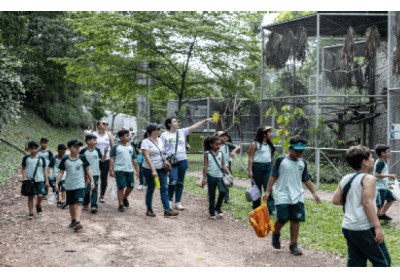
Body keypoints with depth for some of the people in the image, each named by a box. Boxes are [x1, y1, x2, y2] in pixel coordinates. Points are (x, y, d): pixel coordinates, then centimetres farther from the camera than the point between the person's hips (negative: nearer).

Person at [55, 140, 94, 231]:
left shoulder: (82, 158, 0)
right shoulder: (65, 160, 1)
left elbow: (88, 170, 7)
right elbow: (61, 172, 5)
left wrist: (92, 181, 2)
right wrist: (56, 183, -2)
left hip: (80, 185, -2)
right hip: (69, 186, 2)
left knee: (79, 203, -15)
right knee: (71, 204, 14)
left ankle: (78, 222, -26)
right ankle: (73, 220, 31)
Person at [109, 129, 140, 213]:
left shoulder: (131, 147, 14)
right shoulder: (115, 147, -1)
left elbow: (134, 159, 16)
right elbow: (112, 159, -4)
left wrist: (137, 170, 11)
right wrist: (111, 170, -11)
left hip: (129, 170, 5)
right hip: (119, 170, -5)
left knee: (131, 186, 8)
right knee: (121, 187, -4)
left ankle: (125, 198, 35)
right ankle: (120, 204, 6)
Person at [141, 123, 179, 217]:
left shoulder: (159, 140, 11)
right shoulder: (146, 142, -12)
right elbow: (147, 157, -20)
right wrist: (153, 170, -27)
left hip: (161, 168, 6)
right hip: (150, 169, -6)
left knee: (164, 187, -2)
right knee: (151, 189, 4)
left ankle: (167, 210, -4)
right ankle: (149, 210, 17)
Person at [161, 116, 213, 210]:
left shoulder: (182, 132, 8)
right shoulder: (164, 135, -1)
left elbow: (194, 127, 4)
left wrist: (206, 120, -2)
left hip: (182, 160, 4)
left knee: (180, 182, 8)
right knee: (173, 181, -16)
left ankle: (178, 202, 17)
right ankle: (169, 200, 6)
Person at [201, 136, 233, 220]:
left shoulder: (220, 153, 6)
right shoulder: (207, 154, -4)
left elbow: (223, 165, 11)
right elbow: (205, 166, -5)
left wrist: (229, 173, 0)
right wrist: (204, 179, -7)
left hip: (219, 176, 3)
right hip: (211, 176, -3)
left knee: (222, 191, -14)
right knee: (211, 195, 5)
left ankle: (218, 208, 7)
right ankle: (211, 211, 18)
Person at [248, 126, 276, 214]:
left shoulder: (269, 145, 13)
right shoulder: (255, 144, -5)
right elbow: (250, 158, -7)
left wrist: (272, 168, 18)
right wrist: (250, 171, -13)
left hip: (268, 167, 4)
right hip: (257, 166, -4)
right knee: (257, 188, 6)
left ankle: (271, 209, -7)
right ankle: (256, 208, 18)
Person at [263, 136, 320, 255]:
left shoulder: (302, 163, 10)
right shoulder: (280, 160, -3)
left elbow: (306, 180, 17)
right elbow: (273, 176, -1)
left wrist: (314, 192, 12)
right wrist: (267, 191, -6)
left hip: (298, 196, 4)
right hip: (282, 196, -4)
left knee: (296, 220, 1)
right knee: (282, 219, -6)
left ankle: (293, 245, 10)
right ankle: (276, 234, 26)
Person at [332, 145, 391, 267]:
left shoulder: (345, 179, 12)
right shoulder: (368, 178, -9)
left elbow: (336, 200, 9)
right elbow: (367, 202, -19)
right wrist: (378, 227, -21)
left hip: (347, 228, 8)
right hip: (364, 229, -8)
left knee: (355, 263, 12)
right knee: (382, 261, 3)